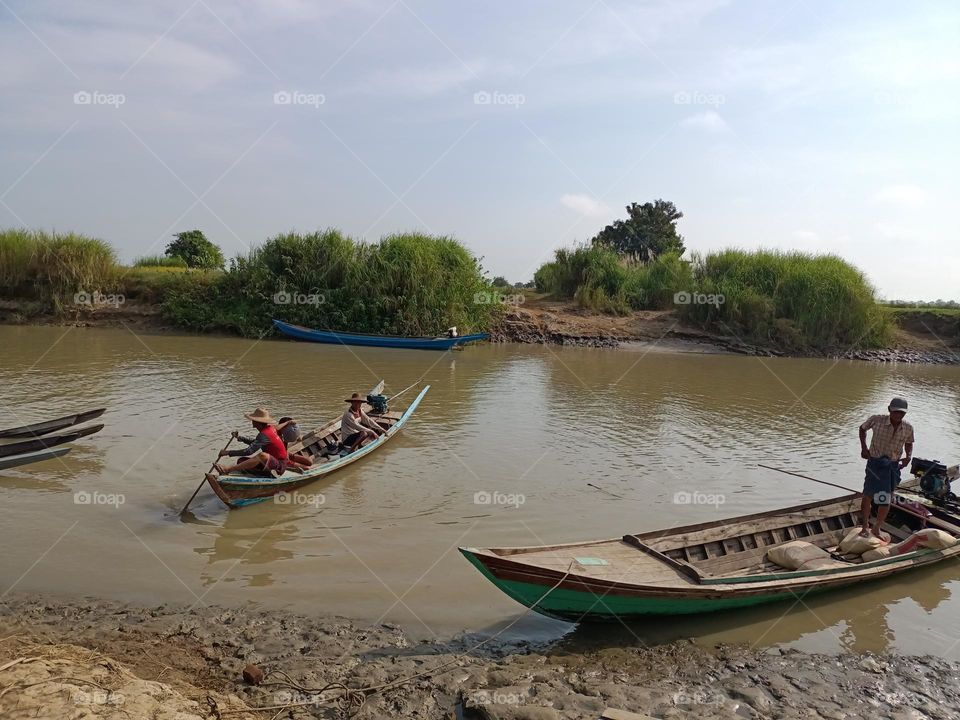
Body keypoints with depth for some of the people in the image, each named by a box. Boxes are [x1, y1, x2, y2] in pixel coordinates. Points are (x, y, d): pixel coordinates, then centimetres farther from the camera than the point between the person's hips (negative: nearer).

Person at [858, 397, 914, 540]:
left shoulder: (908, 428, -5)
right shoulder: (876, 420, -14)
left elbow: (909, 443, 14)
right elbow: (862, 428, 6)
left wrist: (908, 457, -6)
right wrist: (863, 447, -4)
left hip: (893, 465, 3)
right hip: (875, 463, -3)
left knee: (887, 499, 9)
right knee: (868, 494, 1)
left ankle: (877, 528, 27)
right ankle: (865, 525, 22)